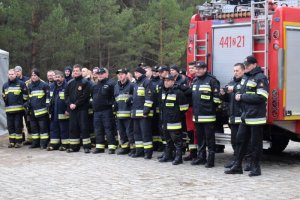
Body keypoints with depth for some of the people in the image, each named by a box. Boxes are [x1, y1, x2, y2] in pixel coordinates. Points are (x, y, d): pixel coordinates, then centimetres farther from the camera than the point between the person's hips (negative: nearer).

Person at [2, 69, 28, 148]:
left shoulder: (21, 84, -2)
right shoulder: (5, 85, 14)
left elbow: (25, 95, 0)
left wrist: (22, 103, -1)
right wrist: (5, 100, 12)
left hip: (19, 108, -5)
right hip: (9, 109, 5)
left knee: (18, 125, -3)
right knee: (10, 126, 6)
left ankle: (19, 141, 2)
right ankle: (12, 141, 13)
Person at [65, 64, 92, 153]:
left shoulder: (85, 82, -3)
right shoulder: (70, 83, 13)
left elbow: (85, 96, -12)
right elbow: (66, 95, 11)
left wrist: (76, 104, -15)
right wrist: (69, 104, -6)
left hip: (82, 108, -5)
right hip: (72, 109, 5)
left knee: (84, 127, -6)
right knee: (73, 127, 6)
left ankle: (86, 146, -3)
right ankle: (74, 146, 13)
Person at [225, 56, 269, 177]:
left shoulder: (260, 78, -11)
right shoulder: (245, 77, 15)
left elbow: (261, 97, -21)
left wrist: (242, 97, -15)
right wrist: (238, 96, 1)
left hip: (256, 116, -8)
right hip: (245, 116, 8)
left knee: (255, 143, 1)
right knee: (240, 140, 9)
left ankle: (255, 167, 9)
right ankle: (237, 166, 15)